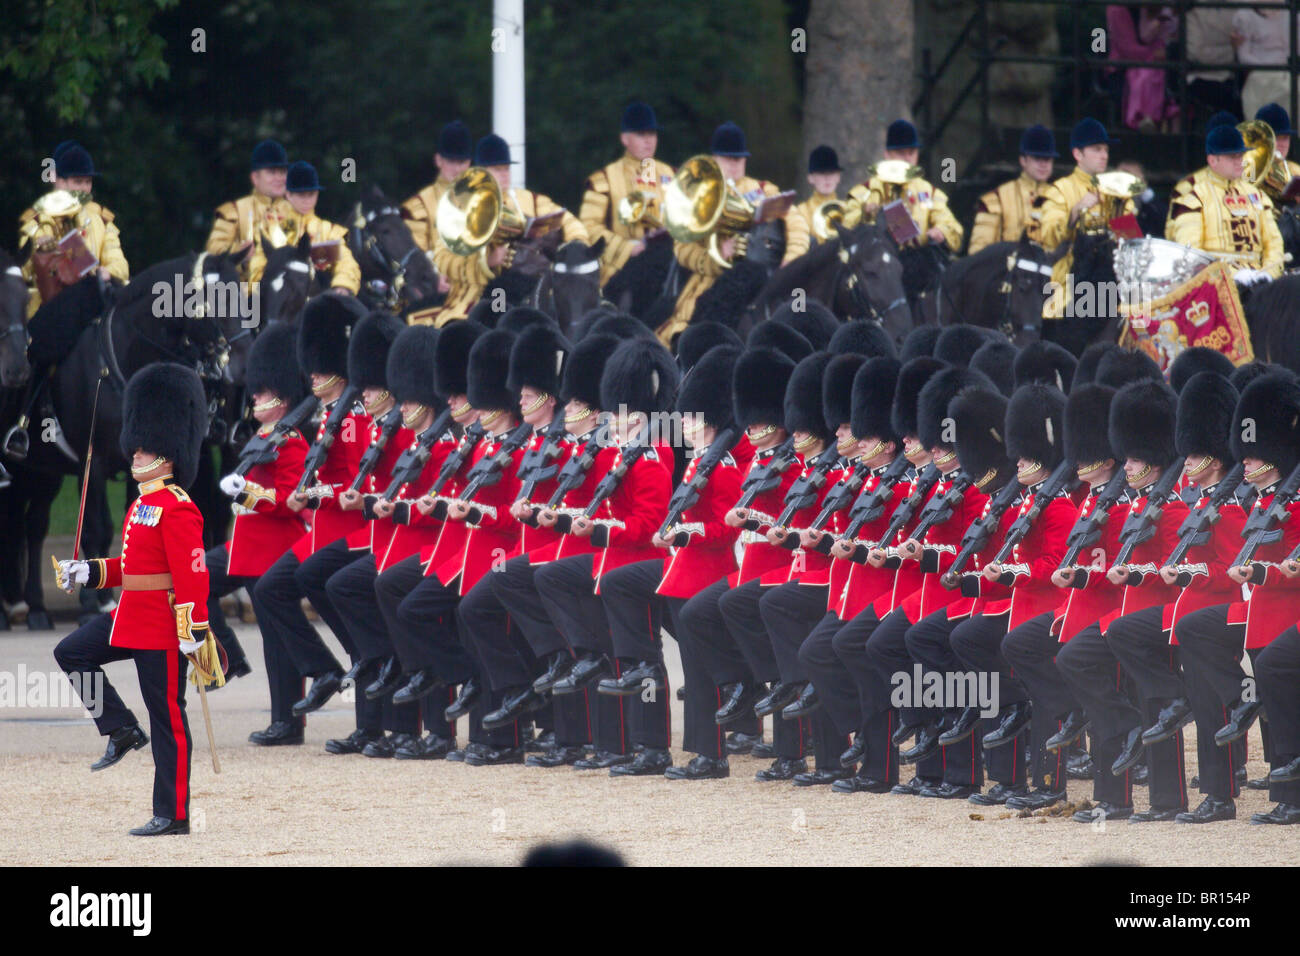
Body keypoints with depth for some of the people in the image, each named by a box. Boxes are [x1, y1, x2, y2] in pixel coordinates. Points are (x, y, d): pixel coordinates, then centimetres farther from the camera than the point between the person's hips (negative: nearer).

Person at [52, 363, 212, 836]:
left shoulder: (177, 510, -17)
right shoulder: (142, 504, 14)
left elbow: (192, 576, -22)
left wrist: (194, 635, -25)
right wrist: (87, 572, 12)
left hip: (162, 627, -10)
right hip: (131, 619, 10)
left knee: (167, 718, -3)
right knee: (72, 653, 9)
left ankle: (172, 815, 2)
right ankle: (122, 731, 14)